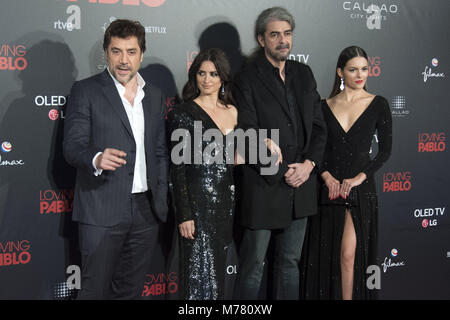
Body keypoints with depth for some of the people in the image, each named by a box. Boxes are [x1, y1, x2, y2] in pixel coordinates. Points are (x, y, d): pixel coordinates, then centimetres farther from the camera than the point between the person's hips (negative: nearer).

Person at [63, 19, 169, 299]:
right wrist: (96, 159, -32)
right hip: (102, 212, -4)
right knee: (95, 289, 0)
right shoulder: (86, 91, -2)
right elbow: (72, 146, -10)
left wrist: (162, 202, 11)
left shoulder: (154, 95, 14)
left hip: (146, 212, 5)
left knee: (131, 290, 13)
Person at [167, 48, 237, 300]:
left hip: (227, 201, 6)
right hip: (198, 202, -5)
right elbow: (177, 168, -8)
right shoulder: (182, 114, -6)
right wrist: (184, 215, -13)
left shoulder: (232, 111, 10)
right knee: (202, 272, -3)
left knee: (217, 270, 13)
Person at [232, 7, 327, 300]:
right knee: (253, 264, 5)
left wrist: (308, 165, -5)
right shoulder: (248, 80, -7)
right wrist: (281, 171, -14)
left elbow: (319, 125, 10)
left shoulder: (303, 74, 10)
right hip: (263, 187, -5)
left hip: (301, 186, 5)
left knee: (290, 263, 16)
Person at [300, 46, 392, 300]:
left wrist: (359, 178, -11)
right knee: (325, 254, 6)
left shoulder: (378, 105, 2)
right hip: (329, 187, 2)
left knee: (349, 254, -6)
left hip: (360, 188, -2)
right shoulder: (326, 106, 6)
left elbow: (385, 150, -2)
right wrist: (327, 176, -9)